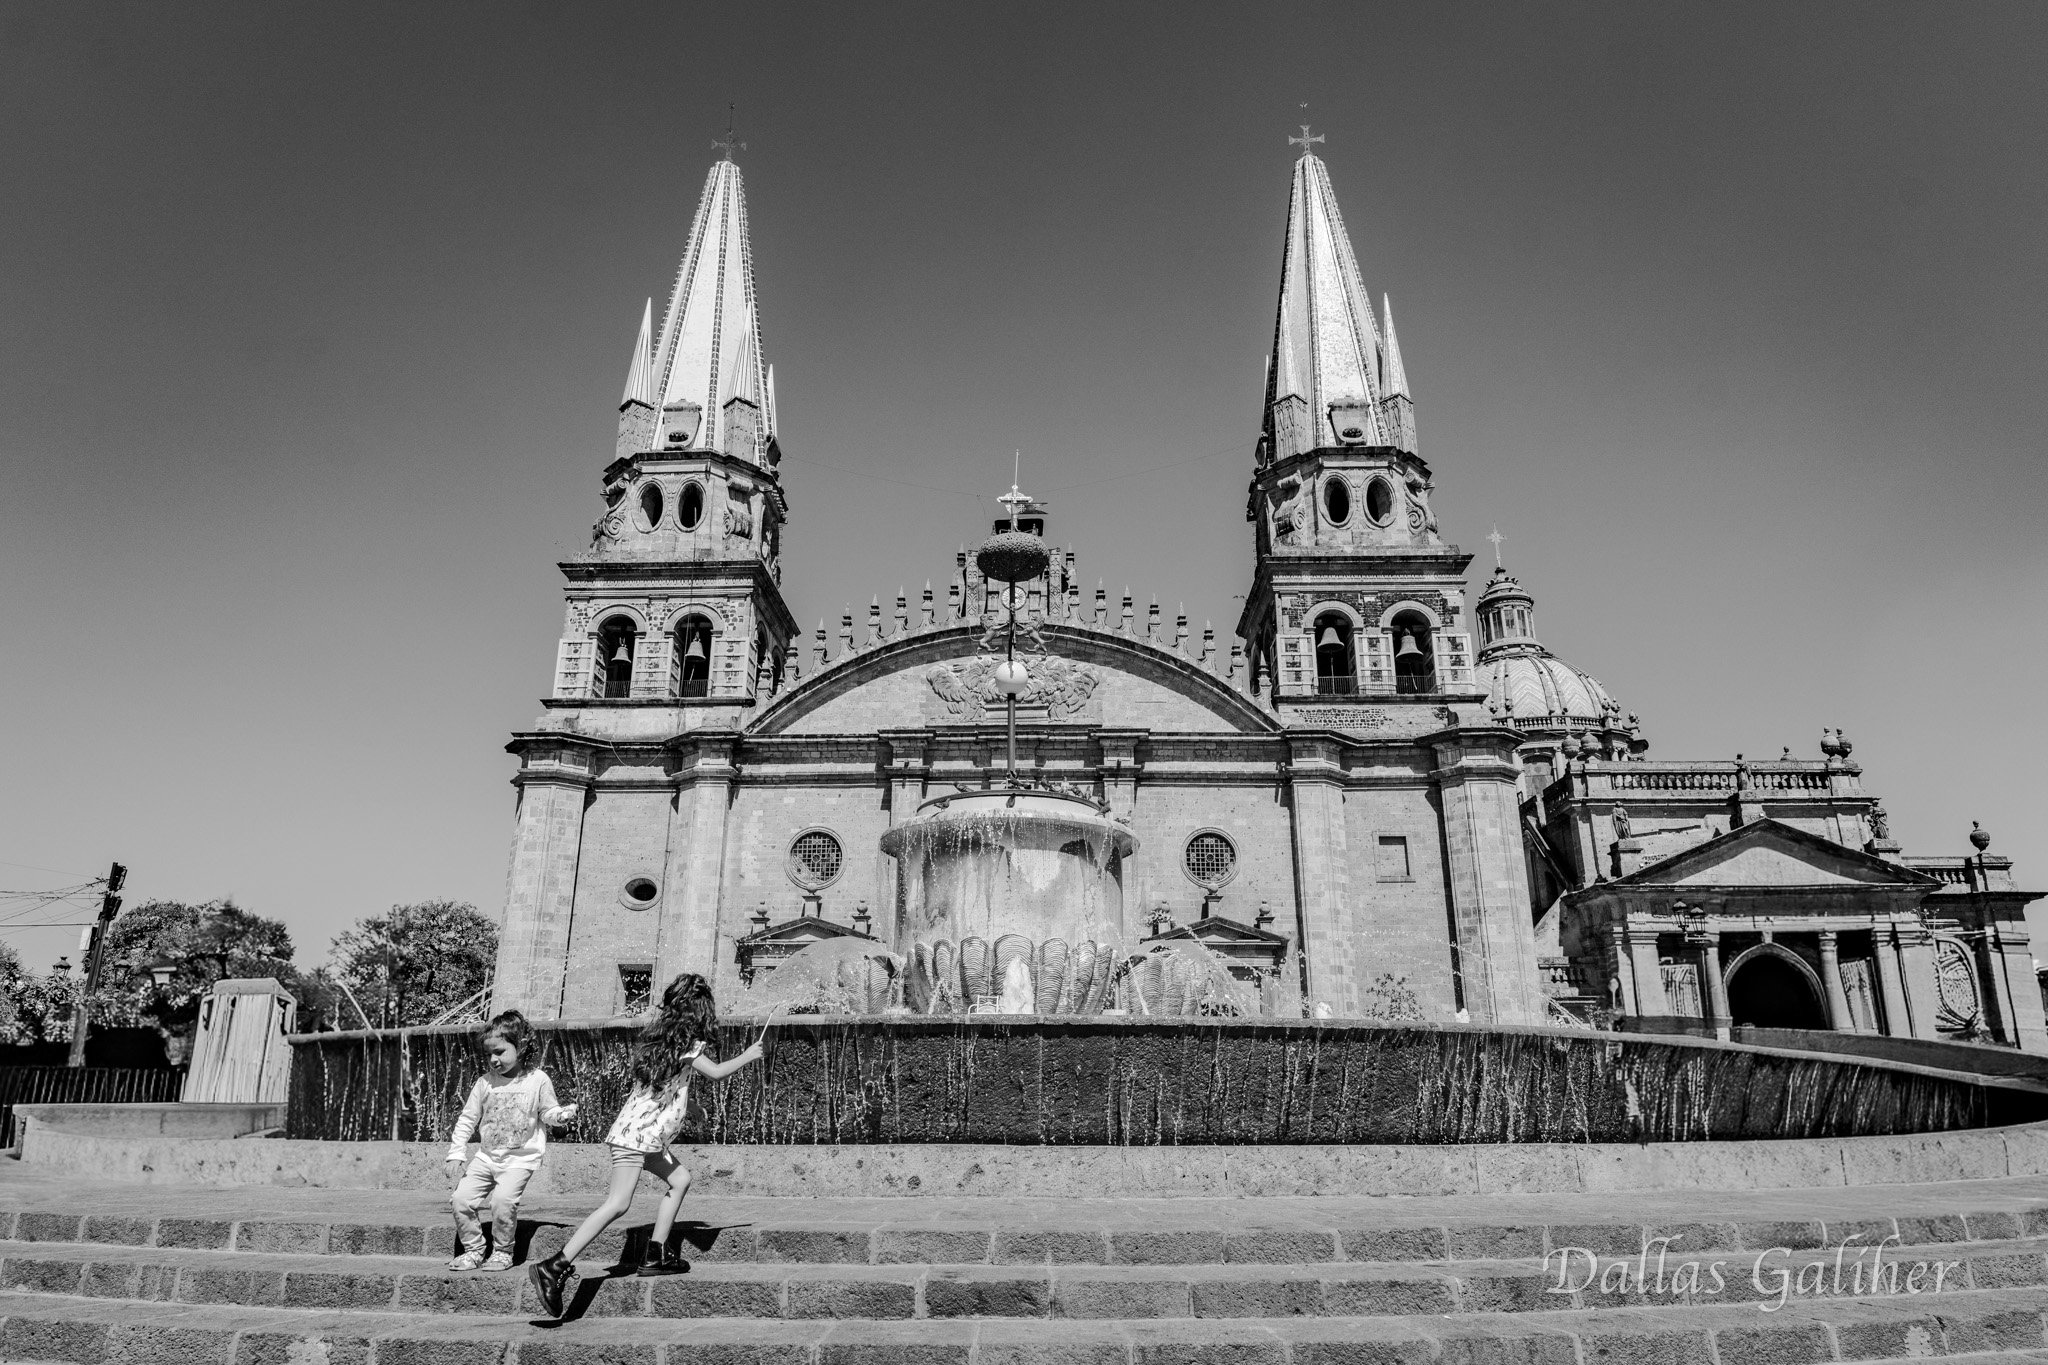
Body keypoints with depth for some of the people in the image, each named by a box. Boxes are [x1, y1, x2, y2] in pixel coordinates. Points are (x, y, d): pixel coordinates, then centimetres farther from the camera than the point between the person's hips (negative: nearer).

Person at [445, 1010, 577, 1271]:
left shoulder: (538, 1080, -6)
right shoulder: (484, 1083, 2)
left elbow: (548, 1112, 2)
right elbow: (467, 1120, 9)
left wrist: (561, 1114, -20)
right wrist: (455, 1154, 3)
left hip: (520, 1158, -4)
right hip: (486, 1156, 4)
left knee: (503, 1198, -23)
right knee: (462, 1197, -8)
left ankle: (502, 1252, -2)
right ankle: (473, 1250, 12)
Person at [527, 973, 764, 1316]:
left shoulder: (662, 1032, 12)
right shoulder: (683, 1041, -10)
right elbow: (715, 1072, -2)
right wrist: (748, 1056, 10)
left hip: (646, 1134, 10)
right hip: (638, 1133, -10)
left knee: (680, 1179, 17)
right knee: (618, 1203, -14)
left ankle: (655, 1256, 17)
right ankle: (554, 1268, -20)